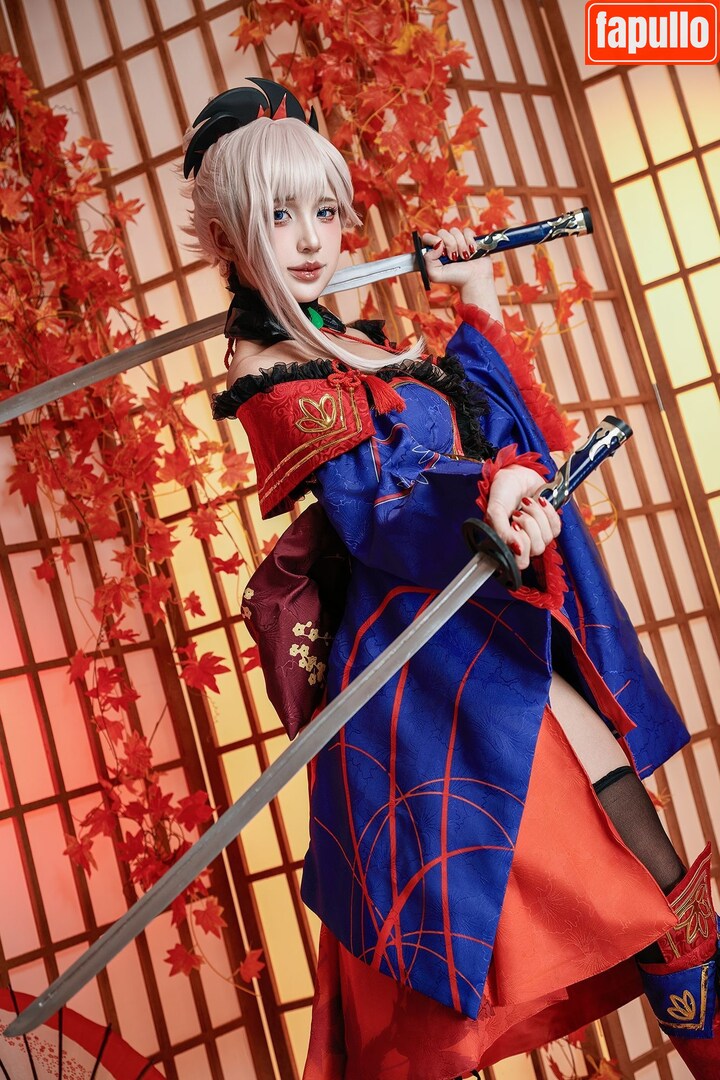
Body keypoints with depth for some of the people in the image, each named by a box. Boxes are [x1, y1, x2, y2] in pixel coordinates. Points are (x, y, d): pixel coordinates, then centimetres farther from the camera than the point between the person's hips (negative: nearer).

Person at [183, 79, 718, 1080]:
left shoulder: (353, 343, 15)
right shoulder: (276, 379, -12)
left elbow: (484, 430, 23)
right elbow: (376, 512, -23)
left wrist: (479, 305, 21)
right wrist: (485, 495, -40)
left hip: (496, 638, 8)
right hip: (434, 670, -8)